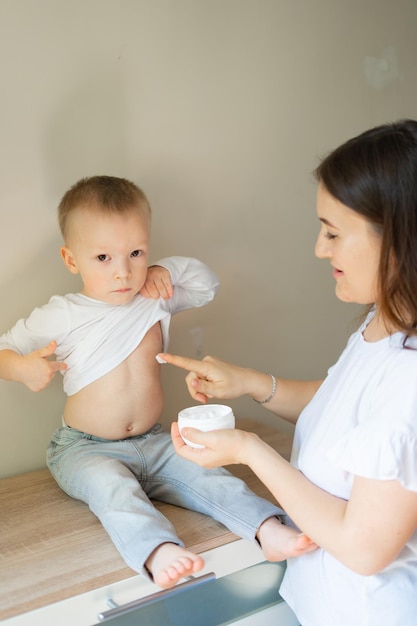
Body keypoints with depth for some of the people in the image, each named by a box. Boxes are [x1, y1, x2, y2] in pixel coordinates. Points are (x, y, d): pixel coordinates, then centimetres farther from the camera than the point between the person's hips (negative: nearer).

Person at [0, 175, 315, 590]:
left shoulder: (156, 299, 3)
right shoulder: (62, 316, -8)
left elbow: (207, 284, 15)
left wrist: (168, 270, -4)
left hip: (151, 443, 4)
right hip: (85, 449, -3)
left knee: (206, 474, -19)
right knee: (112, 486, -35)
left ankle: (269, 531, -25)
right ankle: (159, 552, -51)